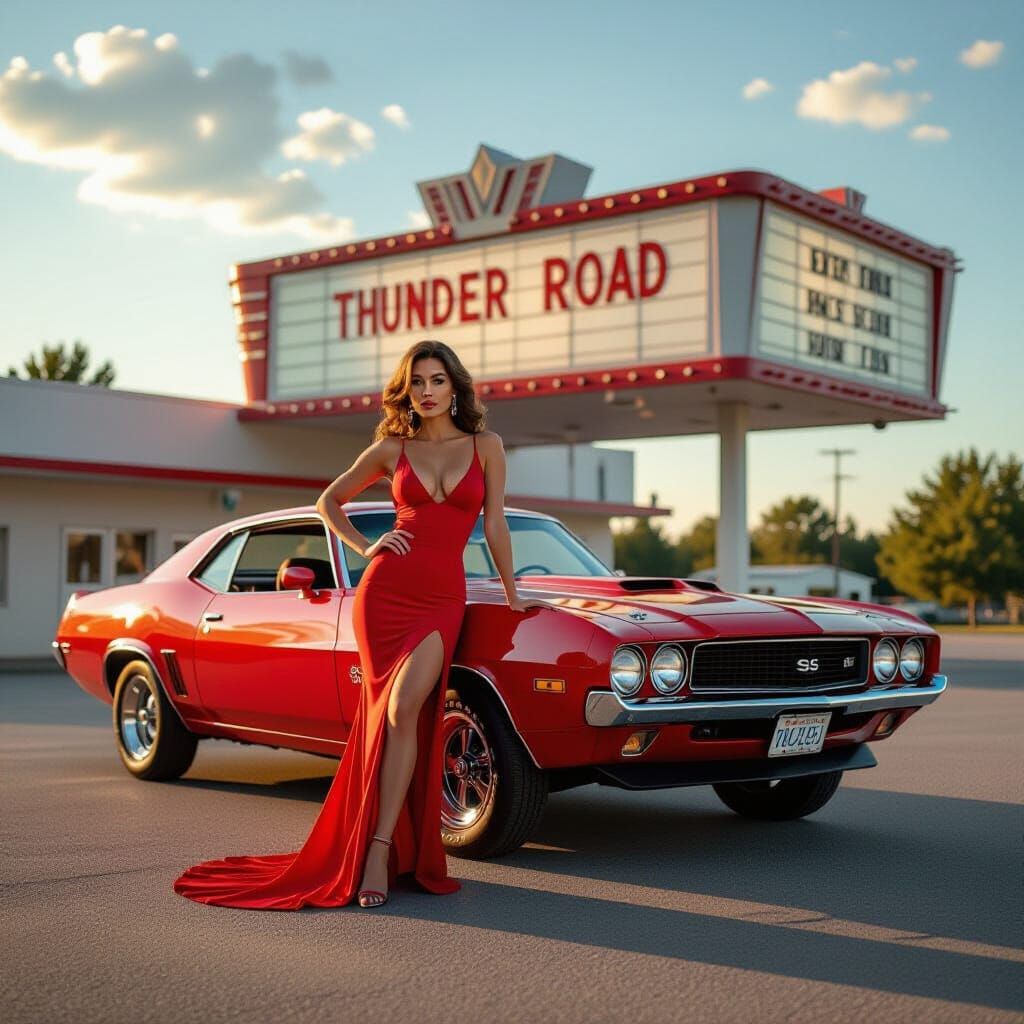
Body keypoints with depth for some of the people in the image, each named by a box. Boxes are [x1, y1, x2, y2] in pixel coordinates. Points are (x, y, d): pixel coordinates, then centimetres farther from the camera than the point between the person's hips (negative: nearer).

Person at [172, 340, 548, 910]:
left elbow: (495, 526, 12)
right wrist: (365, 548, 9)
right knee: (391, 717, -3)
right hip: (385, 590, 1)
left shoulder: (486, 446, 8)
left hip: (442, 600, -1)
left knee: (404, 709, -19)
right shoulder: (391, 450, 10)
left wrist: (513, 595, 14)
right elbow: (330, 501, 22)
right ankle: (390, 849, 7)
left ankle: (381, 849, -14)